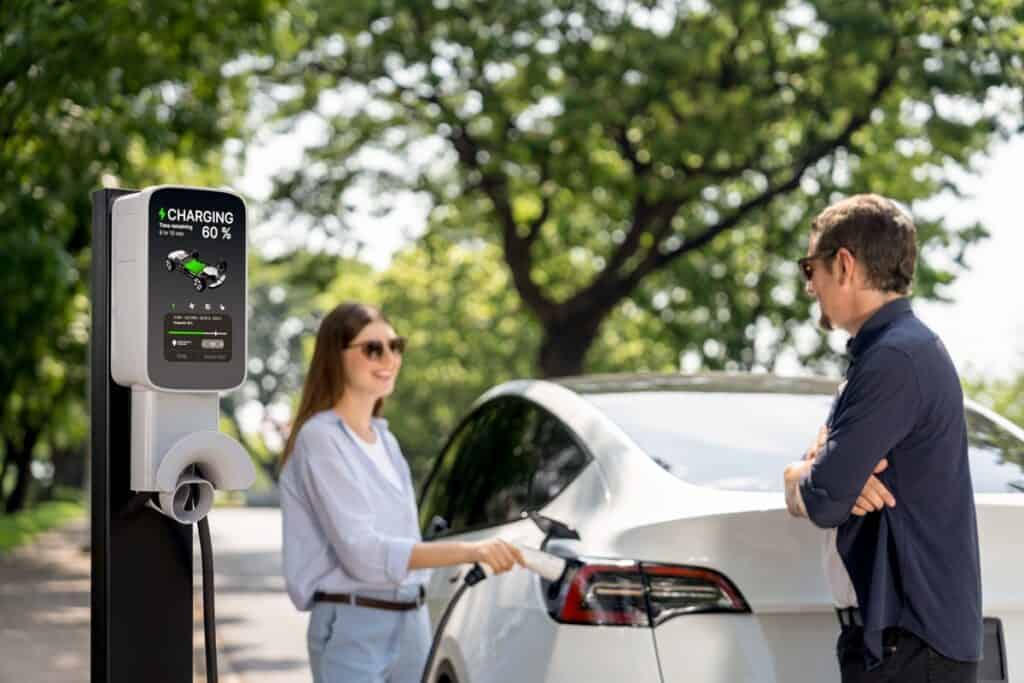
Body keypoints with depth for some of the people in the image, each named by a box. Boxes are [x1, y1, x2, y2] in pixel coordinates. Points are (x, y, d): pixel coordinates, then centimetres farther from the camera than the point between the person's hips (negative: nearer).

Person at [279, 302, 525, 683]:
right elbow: (360, 551, -22)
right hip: (354, 629, -8)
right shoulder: (321, 438, -12)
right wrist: (467, 551, -31)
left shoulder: (384, 438, 14)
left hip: (412, 623, 8)